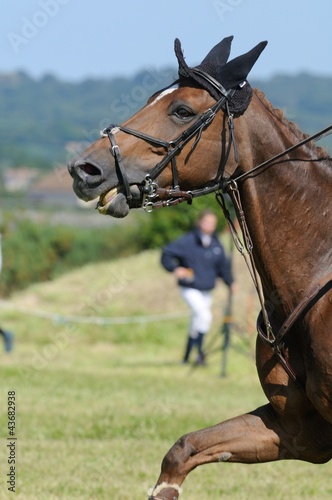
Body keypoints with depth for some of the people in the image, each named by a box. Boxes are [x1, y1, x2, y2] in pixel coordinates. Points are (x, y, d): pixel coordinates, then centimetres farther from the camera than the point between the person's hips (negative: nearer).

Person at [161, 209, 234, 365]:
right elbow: (167, 253, -8)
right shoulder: (188, 241, -11)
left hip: (207, 290, 6)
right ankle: (200, 351, -23)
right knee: (204, 315, -25)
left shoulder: (216, 245, 6)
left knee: (196, 324, 11)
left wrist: (230, 282, 8)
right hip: (190, 289, -6)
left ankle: (186, 357, 23)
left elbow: (223, 265, 17)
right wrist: (175, 269, -20)